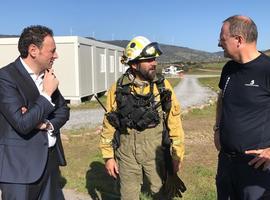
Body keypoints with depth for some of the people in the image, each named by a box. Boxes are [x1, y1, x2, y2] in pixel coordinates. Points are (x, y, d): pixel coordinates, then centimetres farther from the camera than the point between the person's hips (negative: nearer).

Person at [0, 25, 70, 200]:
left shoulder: (47, 74, 6)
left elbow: (64, 109, 12)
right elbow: (23, 124, -23)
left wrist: (47, 124, -8)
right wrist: (47, 93, -14)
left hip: (51, 159, 7)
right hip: (21, 166, -6)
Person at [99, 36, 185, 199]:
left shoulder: (163, 86, -7)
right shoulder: (118, 88, -7)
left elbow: (174, 120, -2)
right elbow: (109, 124, 1)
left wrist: (177, 154, 0)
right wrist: (108, 156, 1)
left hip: (155, 152, 0)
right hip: (127, 153, 0)